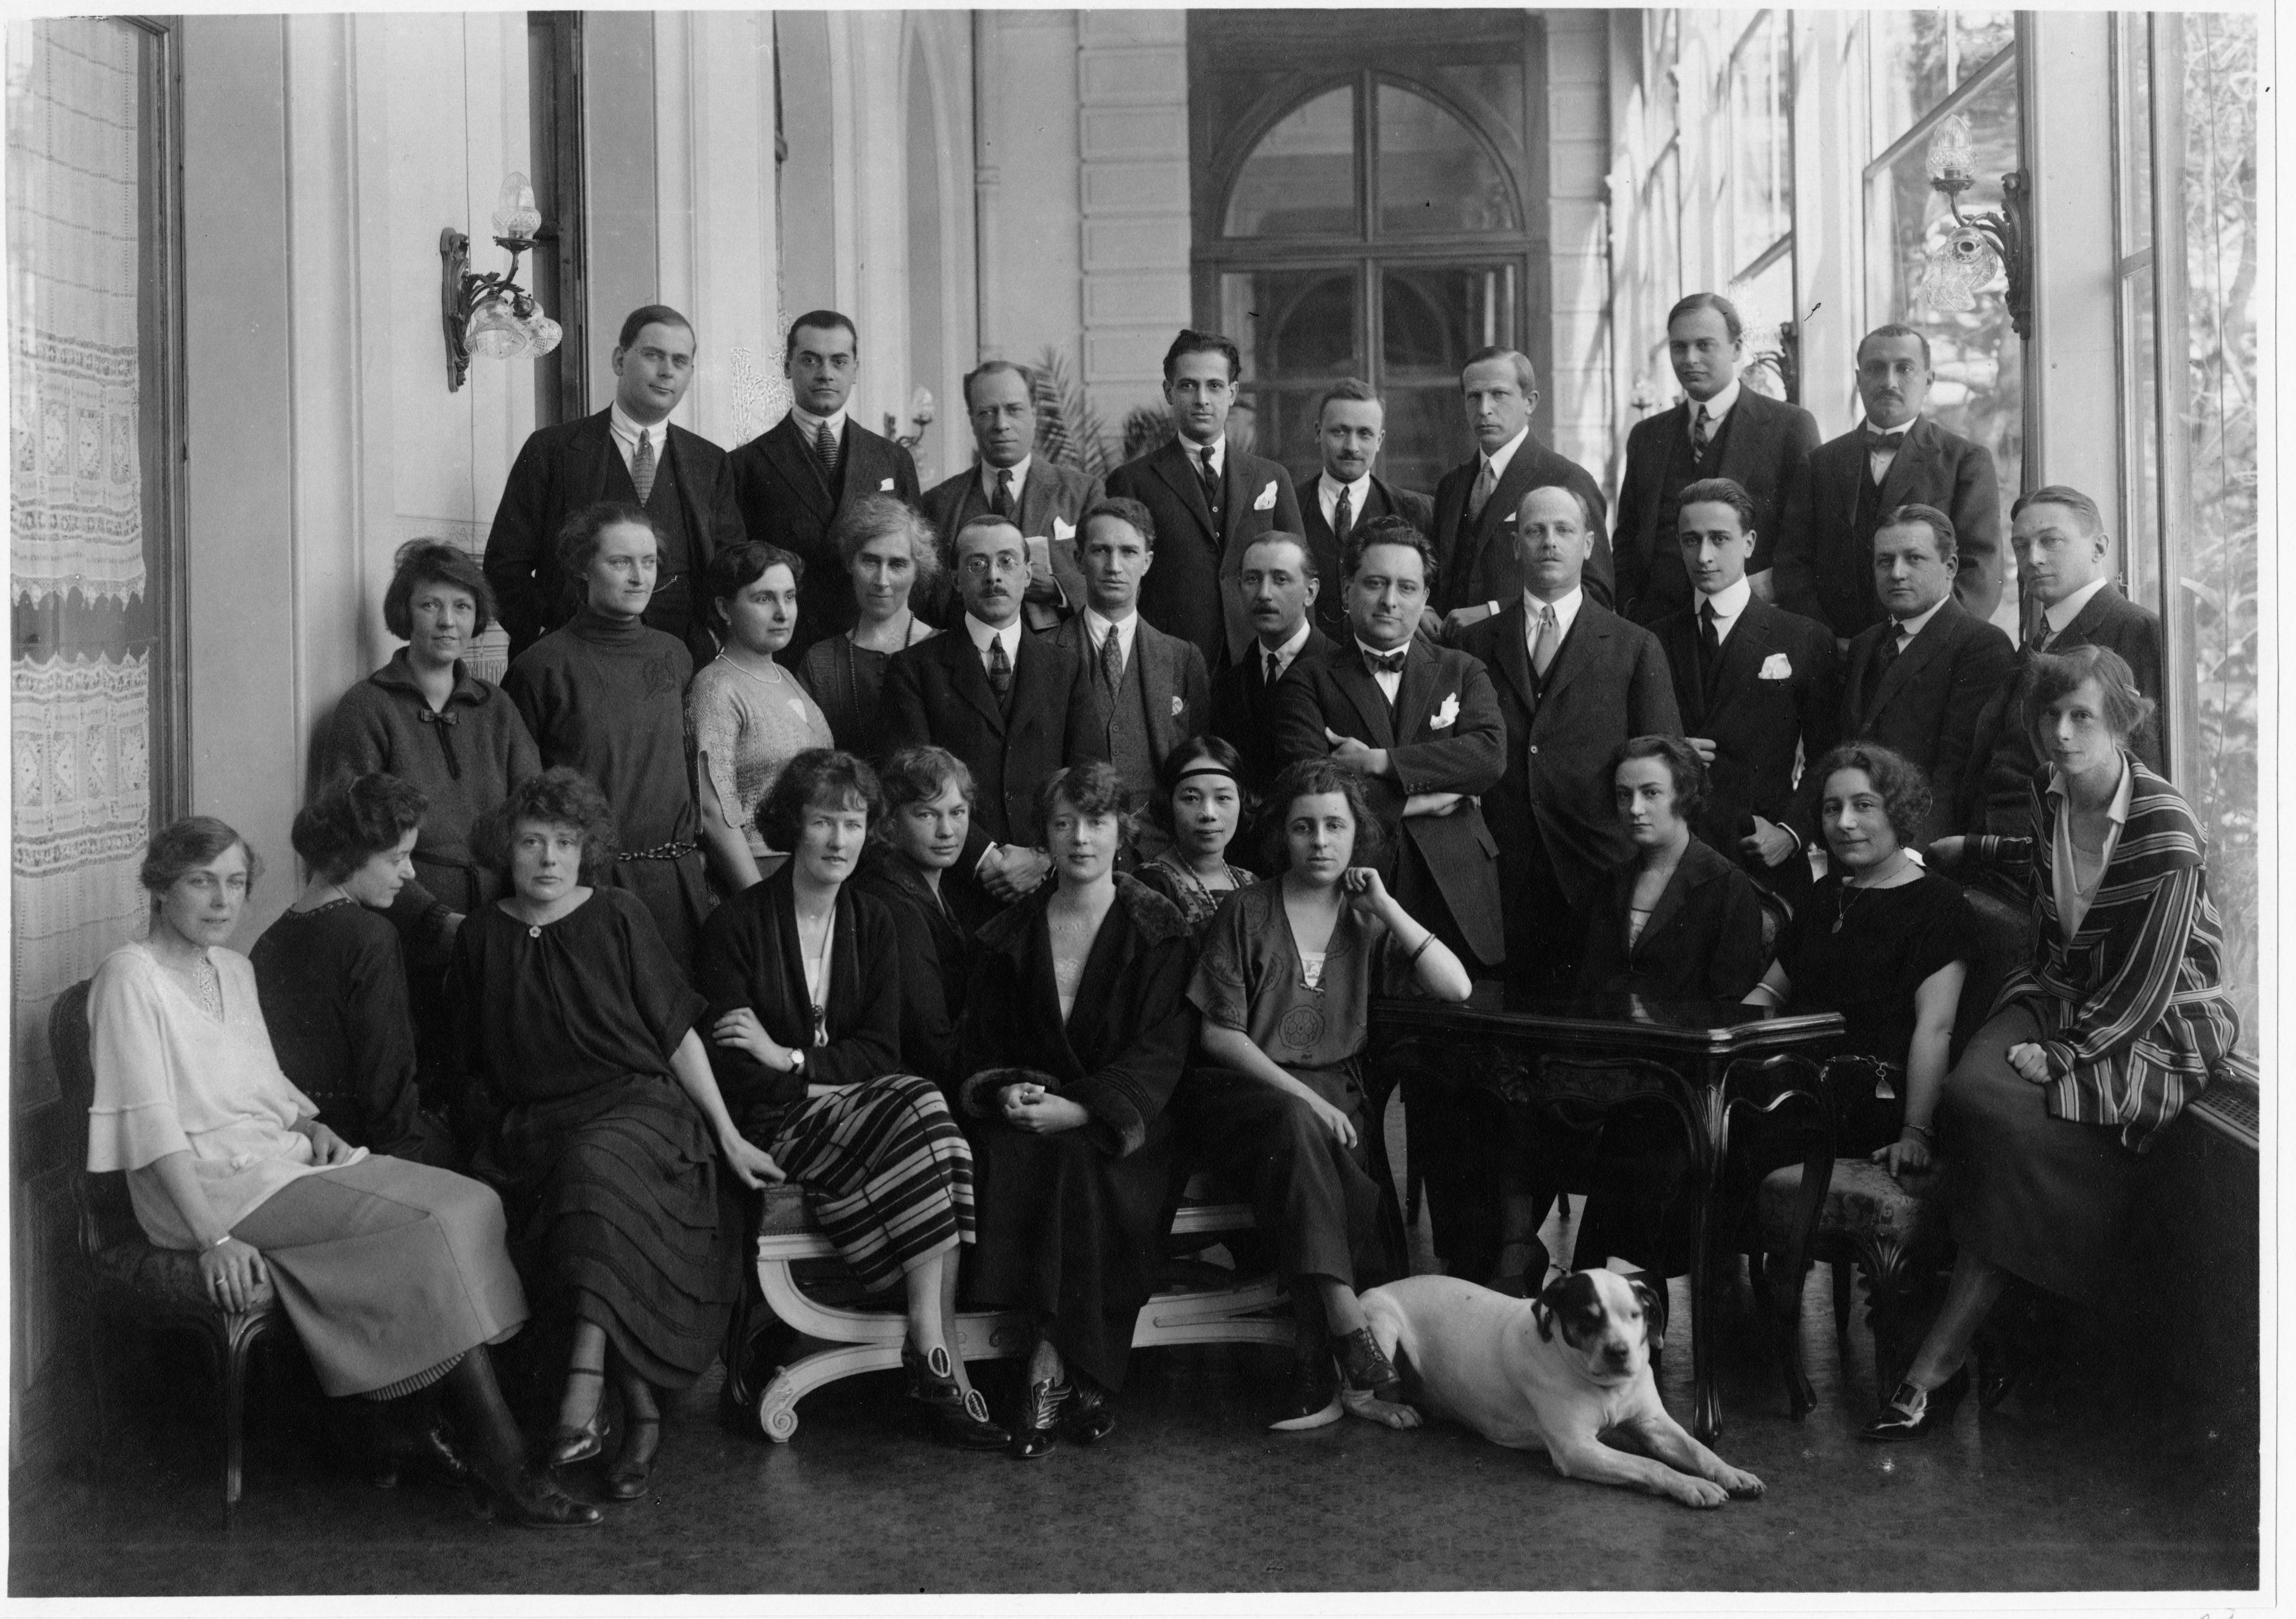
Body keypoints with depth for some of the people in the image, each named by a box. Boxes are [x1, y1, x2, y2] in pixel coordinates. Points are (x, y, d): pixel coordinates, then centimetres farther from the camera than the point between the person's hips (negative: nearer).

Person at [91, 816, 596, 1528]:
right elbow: (150, 1123, -15)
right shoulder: (131, 976, -7)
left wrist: (311, 1127, 5)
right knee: (422, 1229, -25)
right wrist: (215, 1239, -24)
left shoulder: (234, 969, 19)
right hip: (212, 1184, -8)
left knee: (468, 1203, -14)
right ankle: (504, 1468, -23)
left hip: (280, 1157, 8)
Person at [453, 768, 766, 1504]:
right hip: (532, 1127, 3)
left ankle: (585, 1387, -42)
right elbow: (479, 1066, 18)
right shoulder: (481, 938, 10)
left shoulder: (619, 917, 5)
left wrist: (730, 1138, 3)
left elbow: (678, 1034, 6)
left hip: (637, 1105, -2)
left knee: (595, 1166, -37)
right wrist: (498, 1138, 5)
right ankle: (642, 1414, -24)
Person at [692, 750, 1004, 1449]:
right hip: (777, 1126, -4)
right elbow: (730, 1068, -6)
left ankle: (930, 1349, -30)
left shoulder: (872, 924, 13)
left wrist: (792, 1060, -11)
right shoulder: (737, 924, -1)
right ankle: (941, 1358, -28)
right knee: (923, 1116, -30)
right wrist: (825, 1080, -15)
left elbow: (881, 1051, 5)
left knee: (924, 1114, -30)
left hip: (860, 1101, 4)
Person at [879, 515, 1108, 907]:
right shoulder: (913, 668, 7)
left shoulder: (1065, 668, 14)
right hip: (954, 883, -2)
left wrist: (1046, 858, -9)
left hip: (1051, 881, 2)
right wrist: (984, 857, -13)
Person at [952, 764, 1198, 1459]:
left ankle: (1050, 1372, -26)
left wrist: (1079, 1108, -19)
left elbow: (1162, 1050, -5)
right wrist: (1002, 1090, -10)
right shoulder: (1008, 937, 14)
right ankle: (1080, 1379, -27)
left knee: (1079, 1160, -35)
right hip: (1024, 1116, 2)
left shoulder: (1158, 931, 4)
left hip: (1120, 1123, -2)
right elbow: (978, 1044, 15)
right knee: (1012, 1165, -31)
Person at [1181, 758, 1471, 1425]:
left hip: (1331, 1100, 2)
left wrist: (1386, 906, -1)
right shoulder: (1247, 913, 4)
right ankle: (1351, 1332, -40)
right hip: (1244, 1092, -2)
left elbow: (1457, 988, 0)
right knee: (1296, 1127, -36)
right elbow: (1220, 1034, -3)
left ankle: (1315, 1371, -30)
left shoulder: (1367, 922, 13)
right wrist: (1303, 1097, -15)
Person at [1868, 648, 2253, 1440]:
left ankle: (1939, 1363, -19)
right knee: (1972, 1093, -25)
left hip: (2154, 1032, -6)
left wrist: (2063, 1057, -21)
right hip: (2056, 999, 6)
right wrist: (1961, 851, 30)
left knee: (2007, 1117, -28)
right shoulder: (2050, 795, 3)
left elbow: (2146, 986, -17)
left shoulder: (2167, 830, -17)